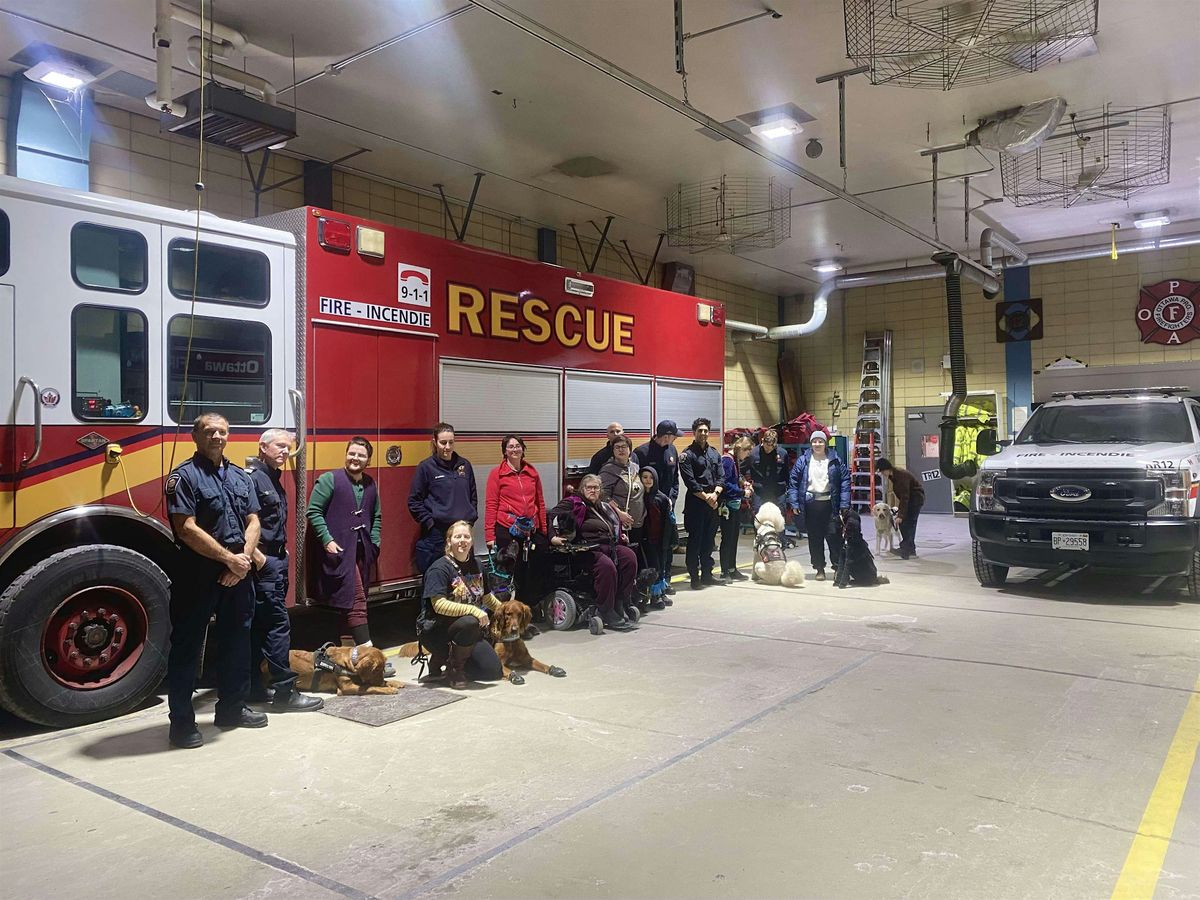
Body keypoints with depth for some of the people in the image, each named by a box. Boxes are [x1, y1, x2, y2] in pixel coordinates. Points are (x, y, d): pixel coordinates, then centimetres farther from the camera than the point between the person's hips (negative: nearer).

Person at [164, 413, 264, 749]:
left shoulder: (241, 477, 12)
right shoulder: (184, 476, -8)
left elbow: (252, 522, 9)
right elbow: (187, 529, -16)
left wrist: (243, 559, -8)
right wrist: (229, 558, -16)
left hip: (238, 574, 7)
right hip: (197, 574, -6)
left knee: (237, 642, 15)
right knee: (187, 646, 2)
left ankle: (232, 708, 29)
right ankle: (182, 721, 11)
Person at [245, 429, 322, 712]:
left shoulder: (273, 479, 18)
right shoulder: (251, 477, -12)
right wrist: (258, 556, -22)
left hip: (275, 562, 10)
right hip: (263, 562, -10)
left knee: (258, 626, 13)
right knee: (278, 624, -9)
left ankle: (253, 687, 20)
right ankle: (285, 692, -5)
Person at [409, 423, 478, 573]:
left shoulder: (464, 465, 10)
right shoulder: (426, 467, -3)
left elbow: (473, 495, 19)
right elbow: (414, 501, -2)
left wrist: (471, 518, 10)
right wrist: (429, 522, -8)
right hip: (436, 534, -4)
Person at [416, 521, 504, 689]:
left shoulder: (475, 565, 7)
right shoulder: (439, 568, -15)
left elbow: (486, 596, 23)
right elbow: (439, 604, -26)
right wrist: (472, 610, -34)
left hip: (468, 631, 7)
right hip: (436, 630, -7)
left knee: (494, 672, -4)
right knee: (470, 622, -38)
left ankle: (445, 656, 15)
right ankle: (454, 669, -13)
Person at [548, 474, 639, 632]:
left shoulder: (604, 507, 30)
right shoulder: (573, 503, 7)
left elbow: (616, 528, 45)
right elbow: (553, 516, -7)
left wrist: (622, 537, 24)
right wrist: (553, 536, -23)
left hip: (610, 545, 7)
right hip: (588, 548, -7)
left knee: (630, 557, -22)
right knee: (607, 566, -35)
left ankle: (619, 606, -17)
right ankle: (606, 614, -27)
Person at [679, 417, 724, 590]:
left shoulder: (714, 453, 14)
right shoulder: (687, 454, -4)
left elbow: (721, 478, 9)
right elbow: (690, 482, -11)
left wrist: (715, 494, -8)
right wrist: (706, 497, -13)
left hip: (713, 503, 6)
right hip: (695, 503, -6)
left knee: (709, 540, 12)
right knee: (695, 540, -2)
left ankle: (707, 574, 21)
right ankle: (694, 577, 5)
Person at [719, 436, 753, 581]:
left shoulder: (736, 460, 14)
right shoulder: (727, 460, -15)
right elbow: (724, 484, -21)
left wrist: (744, 483, 6)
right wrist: (743, 492, -16)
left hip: (736, 505, 9)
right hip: (727, 505, -9)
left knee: (734, 537, 13)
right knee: (727, 538, -4)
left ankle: (732, 569, 21)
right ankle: (724, 572, 3)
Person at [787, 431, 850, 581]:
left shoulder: (835, 460, 3)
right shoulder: (803, 461, 5)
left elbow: (845, 480, 2)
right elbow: (793, 481, 5)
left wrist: (844, 504, -5)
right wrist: (794, 503, -2)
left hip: (830, 504, -1)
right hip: (810, 505, 1)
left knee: (834, 537, -3)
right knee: (815, 539, 7)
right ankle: (820, 569, 17)